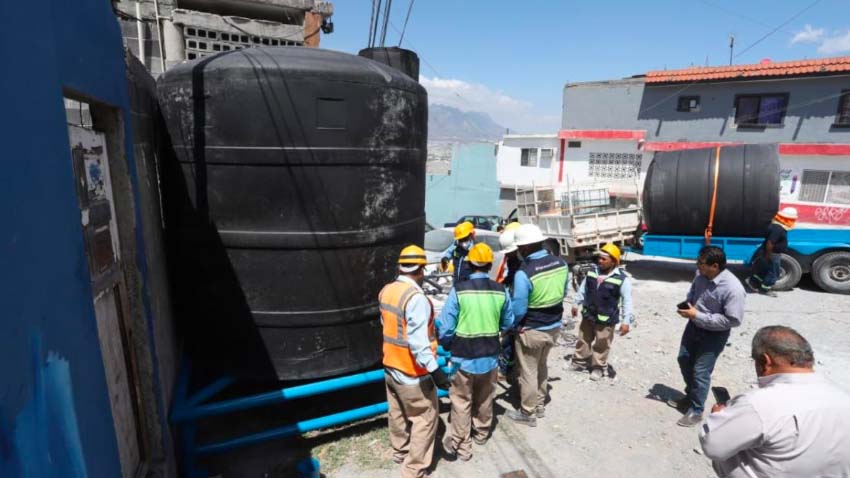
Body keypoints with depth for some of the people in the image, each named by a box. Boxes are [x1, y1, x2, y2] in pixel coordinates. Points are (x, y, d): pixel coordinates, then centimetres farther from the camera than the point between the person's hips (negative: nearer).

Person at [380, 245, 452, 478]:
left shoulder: (386, 291, -1)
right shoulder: (416, 298, -26)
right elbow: (417, 342, -29)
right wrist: (435, 370, -25)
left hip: (391, 367, 8)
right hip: (412, 374, -8)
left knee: (397, 414, 25)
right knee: (424, 419, 9)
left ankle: (400, 451, 44)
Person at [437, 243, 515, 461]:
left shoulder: (459, 290, -17)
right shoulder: (501, 291, -8)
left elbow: (446, 326, -13)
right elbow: (508, 323, 5)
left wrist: (447, 345, 6)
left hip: (463, 356, -3)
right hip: (490, 356, 4)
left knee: (461, 401, 11)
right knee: (485, 398, 23)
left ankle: (461, 445, 19)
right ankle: (481, 433, 43)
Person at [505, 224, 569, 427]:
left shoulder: (524, 273, -28)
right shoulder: (561, 263, -7)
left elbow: (519, 309, -23)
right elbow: (563, 293, 7)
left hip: (531, 331, -7)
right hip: (554, 326, 7)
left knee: (528, 372, 12)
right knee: (541, 367, 25)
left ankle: (528, 413, 28)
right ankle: (540, 405, 41)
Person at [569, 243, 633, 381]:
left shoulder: (622, 279, -18)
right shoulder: (592, 272, -2)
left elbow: (627, 301, -15)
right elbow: (583, 289, 11)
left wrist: (626, 321, -17)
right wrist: (576, 304, 16)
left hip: (606, 320, -5)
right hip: (587, 315, 5)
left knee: (601, 345, 10)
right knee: (583, 340, 19)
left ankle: (598, 367, 29)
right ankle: (579, 362, 36)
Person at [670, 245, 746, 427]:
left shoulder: (733, 289, -31)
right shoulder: (701, 275, -9)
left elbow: (733, 320, -26)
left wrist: (697, 315, -27)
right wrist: (687, 303, -10)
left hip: (714, 334, -7)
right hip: (694, 326, 8)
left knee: (700, 372, 1)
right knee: (684, 360, 20)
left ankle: (696, 411, 22)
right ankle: (690, 396, 43)